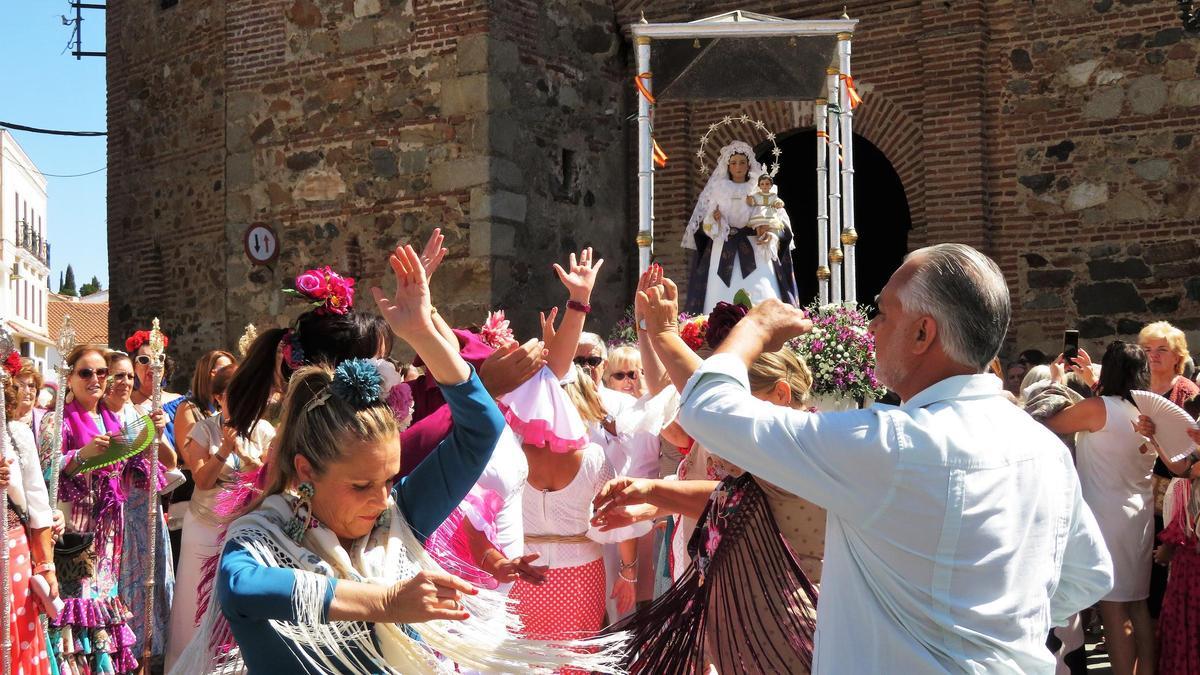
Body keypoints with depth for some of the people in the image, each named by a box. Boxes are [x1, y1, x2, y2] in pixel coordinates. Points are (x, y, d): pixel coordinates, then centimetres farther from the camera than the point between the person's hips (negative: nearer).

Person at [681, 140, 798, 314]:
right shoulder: (717, 189, 12)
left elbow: (780, 221, 8)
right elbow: (701, 225, 11)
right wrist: (712, 220, -9)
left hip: (755, 250, 0)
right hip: (724, 252, 0)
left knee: (760, 300, -14)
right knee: (723, 299, -11)